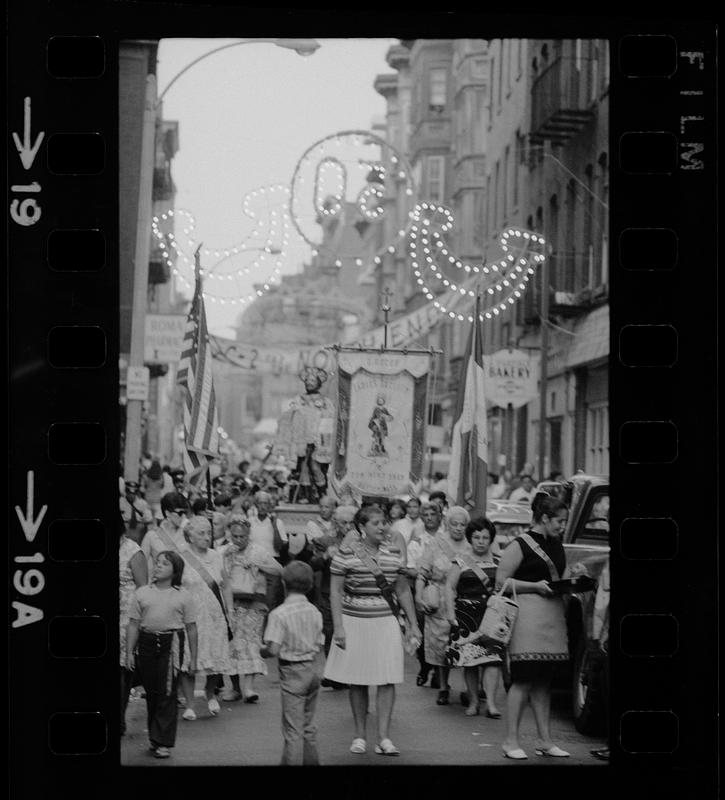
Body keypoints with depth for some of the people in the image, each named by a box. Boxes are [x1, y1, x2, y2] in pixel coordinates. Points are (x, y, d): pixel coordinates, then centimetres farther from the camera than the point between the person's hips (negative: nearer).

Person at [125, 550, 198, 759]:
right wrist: (129, 652, 3)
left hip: (172, 644, -2)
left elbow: (191, 628, 7)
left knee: (167, 694, -5)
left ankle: (163, 743, -2)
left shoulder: (183, 596, 4)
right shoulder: (142, 593, 8)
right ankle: (154, 737, 20)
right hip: (147, 643, 2)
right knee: (151, 692, 7)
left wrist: (193, 658, 5)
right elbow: (133, 624, 9)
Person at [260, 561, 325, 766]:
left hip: (292, 673, -6)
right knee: (308, 726, 19)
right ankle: (311, 761, 25)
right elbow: (318, 644, 5)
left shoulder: (279, 614, -16)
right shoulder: (314, 612, 2)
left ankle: (292, 762, 2)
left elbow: (273, 649, -21)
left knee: (293, 729, -1)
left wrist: (262, 652, 0)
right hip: (311, 669, 6)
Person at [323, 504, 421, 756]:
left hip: (386, 623, 3)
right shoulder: (346, 553, -6)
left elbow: (403, 591, 13)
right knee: (358, 682, 5)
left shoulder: (392, 553, 6)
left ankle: (384, 738, -2)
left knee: (387, 681, -4)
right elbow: (335, 591, -6)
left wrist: (413, 623, 11)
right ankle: (359, 736, 16)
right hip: (355, 623, -3)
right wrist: (338, 627, -12)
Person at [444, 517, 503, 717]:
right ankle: (473, 702, 11)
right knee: (470, 660, -1)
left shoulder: (497, 562, 11)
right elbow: (450, 587, 4)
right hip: (467, 614, 0)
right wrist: (450, 611, -7)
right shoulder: (462, 562, 8)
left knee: (492, 659, -12)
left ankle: (491, 703, -14)